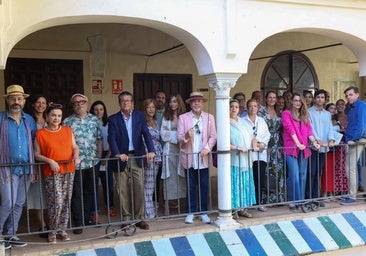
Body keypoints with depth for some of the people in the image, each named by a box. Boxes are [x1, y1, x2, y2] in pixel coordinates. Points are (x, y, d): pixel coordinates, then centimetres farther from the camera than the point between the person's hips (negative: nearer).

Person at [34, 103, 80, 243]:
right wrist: (49, 161, -15)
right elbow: (37, 154, -1)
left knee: (66, 202, 7)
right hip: (51, 173, -4)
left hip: (68, 170, 4)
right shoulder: (40, 134, -1)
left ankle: (62, 230, 21)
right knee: (57, 202, -11)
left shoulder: (68, 130, 10)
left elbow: (75, 147, 15)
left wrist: (76, 155, -5)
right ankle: (52, 232, 7)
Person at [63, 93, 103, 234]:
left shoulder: (94, 120, 8)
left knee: (90, 191, 12)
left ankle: (87, 217, 26)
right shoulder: (67, 121, -1)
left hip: (92, 162, 3)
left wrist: (99, 156, 6)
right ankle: (78, 222, 10)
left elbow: (99, 139, 10)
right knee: (77, 193, 1)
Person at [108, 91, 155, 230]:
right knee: (123, 190, 5)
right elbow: (112, 138, -8)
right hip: (122, 157, 0)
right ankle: (127, 218, 16)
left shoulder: (140, 116, 5)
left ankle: (139, 218, 12)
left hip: (137, 156, 1)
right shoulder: (113, 119, 2)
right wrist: (117, 153, -25)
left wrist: (151, 150, -18)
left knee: (139, 187, 1)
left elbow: (146, 134, -4)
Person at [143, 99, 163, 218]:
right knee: (148, 184, -4)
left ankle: (151, 209, 18)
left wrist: (161, 154, 16)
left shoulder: (155, 122, 16)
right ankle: (149, 212, 2)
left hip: (156, 156, 8)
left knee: (152, 184, 11)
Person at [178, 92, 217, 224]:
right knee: (191, 187, 6)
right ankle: (190, 212, 17)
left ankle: (203, 212, 17)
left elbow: (213, 136, 5)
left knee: (204, 186, 6)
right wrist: (186, 136, -24)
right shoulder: (183, 118, 2)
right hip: (189, 158, -1)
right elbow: (179, 137, -2)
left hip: (204, 158, 1)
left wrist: (207, 148, -11)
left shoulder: (209, 117, 7)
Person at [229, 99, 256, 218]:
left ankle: (242, 208, 17)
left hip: (245, 159, 6)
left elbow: (252, 136, 20)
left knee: (245, 183, 8)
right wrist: (236, 148, -21)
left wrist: (254, 145, 1)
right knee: (234, 184, -5)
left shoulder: (243, 122, 15)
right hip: (233, 159, -6)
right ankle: (232, 209, 2)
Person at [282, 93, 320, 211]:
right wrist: (298, 144, -18)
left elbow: (309, 130, 11)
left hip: (303, 149, 5)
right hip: (291, 148, -5)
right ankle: (293, 201, -1)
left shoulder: (305, 115, 18)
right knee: (294, 176, -9)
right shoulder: (286, 113, 0)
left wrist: (314, 142, -4)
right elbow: (290, 129, -9)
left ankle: (301, 200, 15)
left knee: (302, 176, 7)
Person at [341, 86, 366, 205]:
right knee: (350, 168, 12)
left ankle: (352, 197, -2)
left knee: (351, 169, -8)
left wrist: (354, 139, -21)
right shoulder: (352, 107, 19)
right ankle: (352, 193, 20)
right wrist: (346, 138, 15)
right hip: (352, 141, 9)